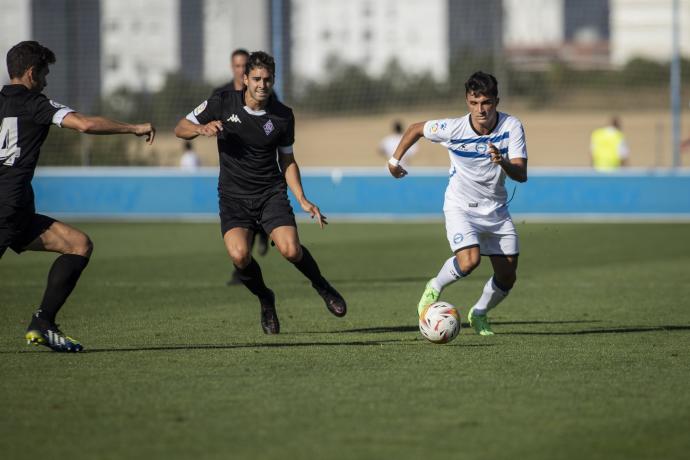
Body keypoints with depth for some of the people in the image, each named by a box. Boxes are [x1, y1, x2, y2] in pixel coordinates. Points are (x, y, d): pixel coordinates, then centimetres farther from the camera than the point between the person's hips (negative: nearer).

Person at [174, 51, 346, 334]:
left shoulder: (283, 116, -1)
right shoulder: (223, 103, -5)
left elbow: (287, 161, 11)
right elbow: (180, 128, 3)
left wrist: (303, 201, 1)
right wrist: (202, 129, -19)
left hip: (271, 193, 0)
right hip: (233, 196, 0)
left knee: (290, 250, -22)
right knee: (239, 255, -26)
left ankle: (322, 287, 10)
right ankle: (265, 300, 5)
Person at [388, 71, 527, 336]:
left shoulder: (511, 127, -17)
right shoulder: (453, 129, -19)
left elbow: (521, 175, -23)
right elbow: (416, 129, 1)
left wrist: (503, 162, -44)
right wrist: (395, 159, 9)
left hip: (496, 209, 3)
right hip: (461, 207, -3)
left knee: (507, 277, 2)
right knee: (469, 261, -27)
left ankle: (479, 313, 32)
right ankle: (434, 288, 3)